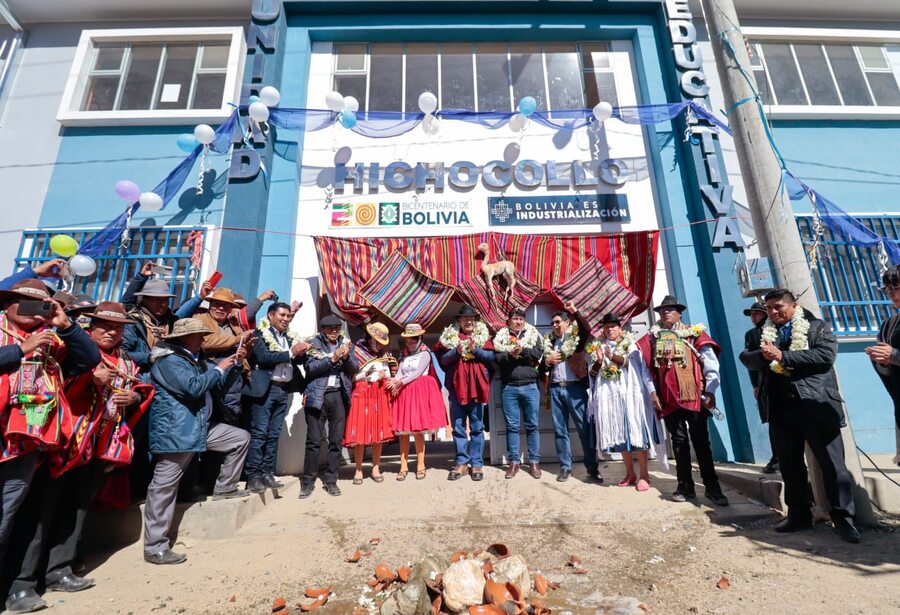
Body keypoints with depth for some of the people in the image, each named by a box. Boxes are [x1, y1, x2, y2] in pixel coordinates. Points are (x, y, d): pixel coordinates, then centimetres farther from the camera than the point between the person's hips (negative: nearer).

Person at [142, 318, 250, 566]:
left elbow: (214, 383, 18)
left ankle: (224, 487, 22)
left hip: (199, 427, 9)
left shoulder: (195, 358, 14)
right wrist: (219, 369, -14)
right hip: (174, 431, -9)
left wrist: (234, 361, 6)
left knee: (241, 438, 12)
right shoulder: (169, 361, -15)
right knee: (163, 487, -1)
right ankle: (154, 548, 9)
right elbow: (194, 387, -27)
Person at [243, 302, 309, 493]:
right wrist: (291, 352, -18)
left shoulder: (291, 336, 14)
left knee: (274, 434, 10)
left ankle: (267, 473, 18)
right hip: (265, 389, -6)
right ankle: (252, 476, 7)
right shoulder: (260, 333, -3)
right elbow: (263, 357, -17)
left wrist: (302, 352, -11)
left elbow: (300, 361, 10)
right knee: (259, 433, -2)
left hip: (285, 390, 6)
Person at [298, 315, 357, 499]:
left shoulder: (345, 343, 12)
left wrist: (346, 357, -12)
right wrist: (332, 359, -19)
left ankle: (331, 480, 18)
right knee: (314, 440, -1)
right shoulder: (315, 344, 4)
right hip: (318, 396, -2)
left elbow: (354, 368, 6)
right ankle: (308, 481, 13)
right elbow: (310, 368, -10)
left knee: (336, 440, 6)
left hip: (339, 395, 3)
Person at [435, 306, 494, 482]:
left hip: (476, 386, -1)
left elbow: (491, 356, -2)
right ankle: (461, 462, 19)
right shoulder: (450, 335, 7)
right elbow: (443, 359, 1)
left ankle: (477, 463, 15)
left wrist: (476, 350, -15)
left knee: (477, 427, 6)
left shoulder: (483, 334, 6)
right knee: (458, 427, 8)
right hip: (457, 386, 1)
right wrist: (456, 351, -15)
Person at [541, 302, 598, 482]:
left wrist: (575, 312, -27)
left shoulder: (576, 338, 4)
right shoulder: (549, 342, 15)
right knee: (560, 430, 7)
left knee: (586, 428, 0)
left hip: (575, 388, -4)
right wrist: (547, 361, -3)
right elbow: (543, 368, 17)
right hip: (555, 389, 4)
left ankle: (592, 467, 11)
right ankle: (565, 467, 16)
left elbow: (587, 330, -20)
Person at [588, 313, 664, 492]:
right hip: (609, 395, 3)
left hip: (629, 393, -3)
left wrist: (613, 357, -25)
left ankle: (644, 475, 5)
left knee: (636, 432, -4)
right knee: (620, 434, 7)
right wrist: (599, 360, -11)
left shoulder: (630, 344, 6)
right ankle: (630, 473, 17)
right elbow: (593, 372, 9)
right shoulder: (598, 346, 13)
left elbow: (637, 364, -9)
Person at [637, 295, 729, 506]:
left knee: (701, 440, 3)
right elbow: (646, 366, 4)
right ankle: (685, 485, 19)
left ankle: (712, 487, 14)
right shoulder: (653, 337, 7)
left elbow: (711, 363, -3)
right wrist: (653, 391, -2)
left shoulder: (694, 333, 2)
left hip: (694, 395, -2)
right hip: (669, 397, 2)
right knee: (679, 441, 10)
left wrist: (710, 391, -9)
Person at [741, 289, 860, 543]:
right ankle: (798, 515, 26)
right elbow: (746, 358, 6)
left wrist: (783, 356, -18)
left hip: (816, 406, -4)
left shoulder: (817, 327, 1)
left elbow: (826, 355, -15)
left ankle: (843, 518, 18)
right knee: (790, 465, 13)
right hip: (780, 409, 5)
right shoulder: (763, 333, 13)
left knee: (832, 463, 3)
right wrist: (763, 355, -15)